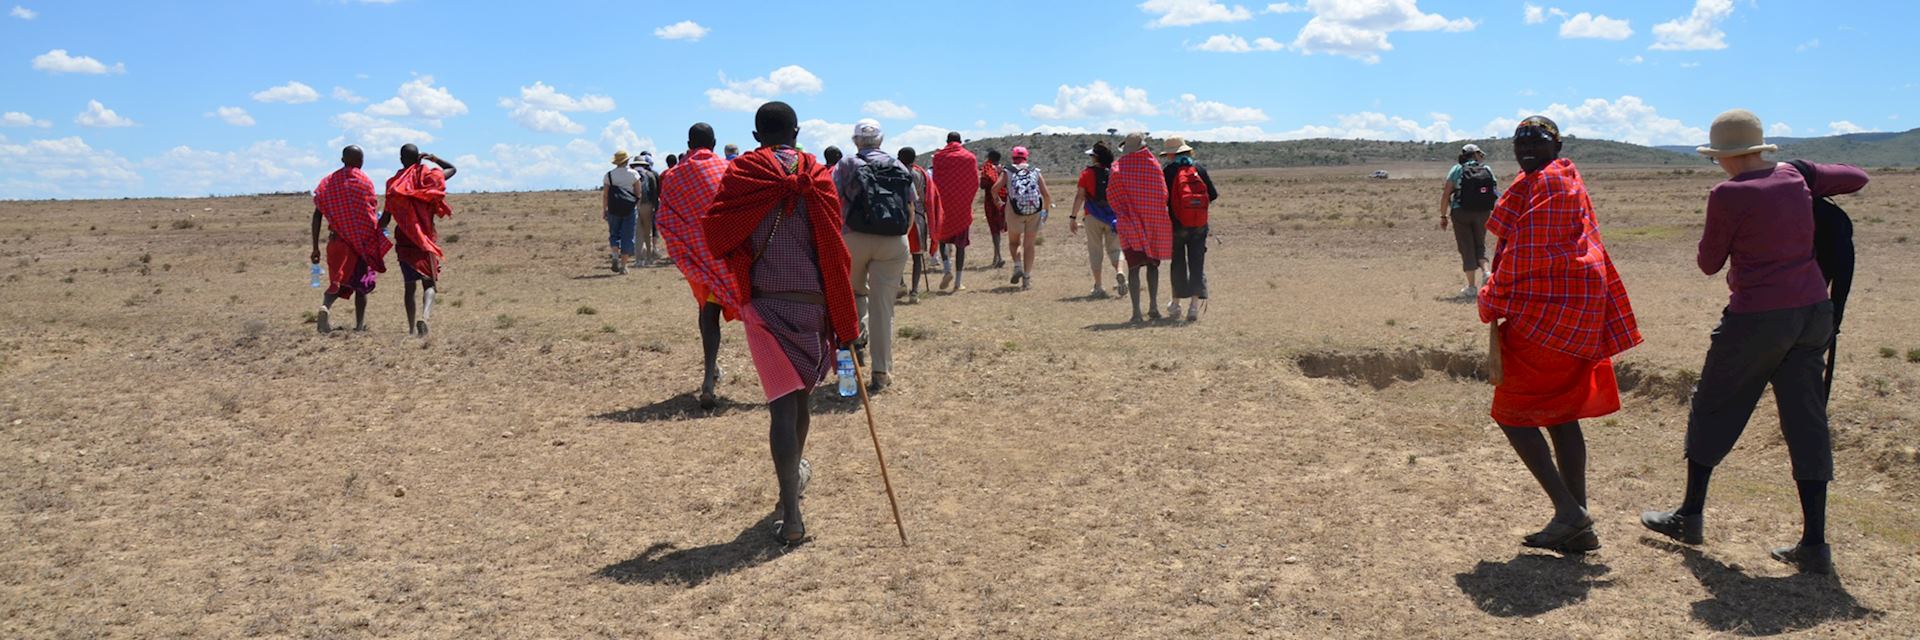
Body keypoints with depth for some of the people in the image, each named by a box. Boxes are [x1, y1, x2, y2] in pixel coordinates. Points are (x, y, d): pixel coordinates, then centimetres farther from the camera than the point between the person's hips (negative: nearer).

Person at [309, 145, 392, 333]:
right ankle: (359, 325, 9)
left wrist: (315, 247, 5)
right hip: (362, 240, -3)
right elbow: (371, 214, -10)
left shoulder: (328, 182, 6)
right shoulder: (365, 182, -5)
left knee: (337, 281, 13)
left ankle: (325, 306, -18)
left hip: (337, 240, 3)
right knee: (361, 283, 10)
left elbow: (317, 215, 3)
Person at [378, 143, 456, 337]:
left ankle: (411, 327, 11)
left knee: (410, 285, 12)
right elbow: (453, 169, 19)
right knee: (429, 283, -1)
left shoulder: (394, 183, -1)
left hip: (404, 240, 1)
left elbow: (386, 217, -1)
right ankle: (425, 316, -28)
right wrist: (434, 159, 6)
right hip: (426, 239, -1)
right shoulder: (428, 176, -1)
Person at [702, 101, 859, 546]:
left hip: (764, 304, -1)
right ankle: (797, 472, 44)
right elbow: (835, 253, -3)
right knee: (801, 396, 21)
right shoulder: (817, 178, -1)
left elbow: (717, 236, -8)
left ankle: (791, 516, -12)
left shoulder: (741, 174, -3)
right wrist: (845, 325, 0)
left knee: (783, 403, -4)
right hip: (812, 304, 2)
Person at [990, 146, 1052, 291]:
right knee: (1029, 245, 10)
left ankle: (1018, 266, -8)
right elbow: (1046, 195, 3)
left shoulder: (1007, 172, 9)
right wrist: (1046, 209, 19)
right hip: (1034, 212, 1)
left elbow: (994, 189, -4)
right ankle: (1027, 278, 5)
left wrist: (999, 202, 14)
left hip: (1014, 211, -1)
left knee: (1014, 242, 17)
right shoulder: (1036, 172, 11)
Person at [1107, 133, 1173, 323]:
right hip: (1155, 221, 1)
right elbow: (1163, 195, -2)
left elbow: (1112, 196, -5)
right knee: (1152, 264, 16)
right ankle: (1153, 306, 10)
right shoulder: (1154, 165, -2)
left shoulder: (1119, 167, -5)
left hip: (1131, 223, -1)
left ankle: (1136, 311, -9)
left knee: (1134, 266, -1)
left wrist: (1123, 213, 10)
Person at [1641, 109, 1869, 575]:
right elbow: (1857, 178, 22)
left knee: (1714, 409, 12)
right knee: (1806, 421, 7)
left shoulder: (1729, 195, -13)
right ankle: (1814, 544, 7)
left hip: (1757, 317, -6)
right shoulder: (1795, 180, 5)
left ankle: (1690, 516, 23)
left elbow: (1709, 263, -4)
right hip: (1813, 310, 6)